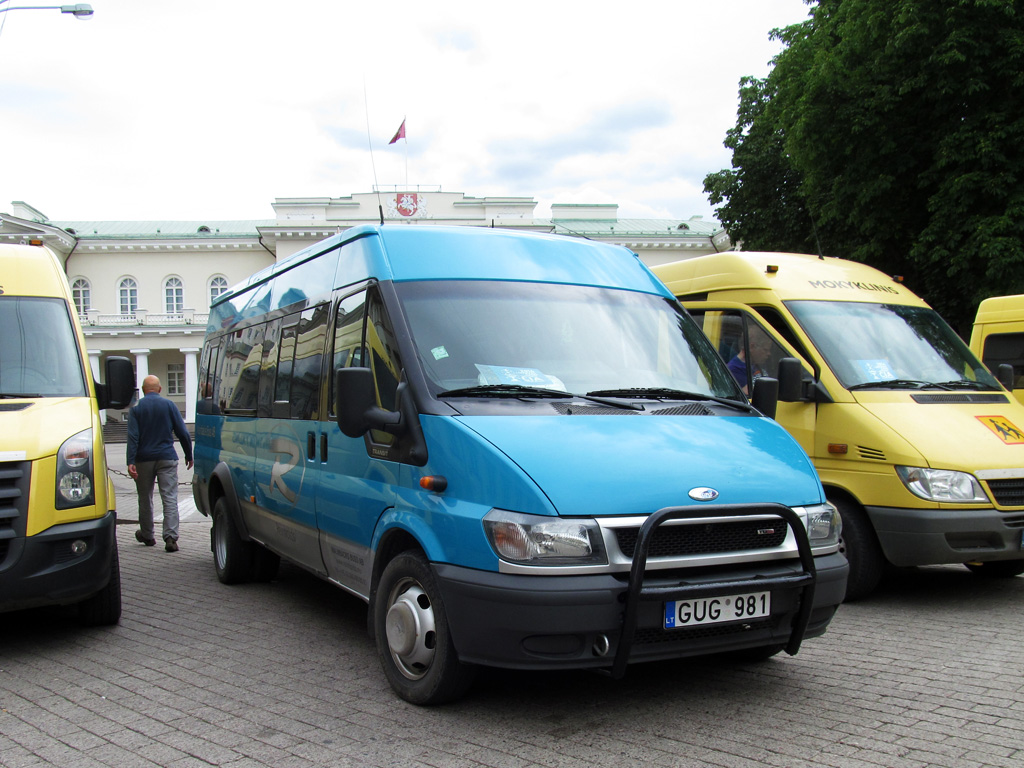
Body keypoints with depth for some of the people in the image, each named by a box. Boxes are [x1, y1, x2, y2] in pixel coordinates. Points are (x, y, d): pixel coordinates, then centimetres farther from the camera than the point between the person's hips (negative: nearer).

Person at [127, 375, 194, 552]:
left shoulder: (136, 408, 0)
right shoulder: (169, 405, 2)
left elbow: (133, 436, -9)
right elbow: (182, 433, 1)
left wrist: (131, 461, -13)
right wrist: (188, 455, 11)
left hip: (144, 459, 1)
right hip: (167, 458, 0)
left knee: (145, 499, 15)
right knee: (170, 498, -4)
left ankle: (147, 535, 28)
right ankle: (171, 537, -17)